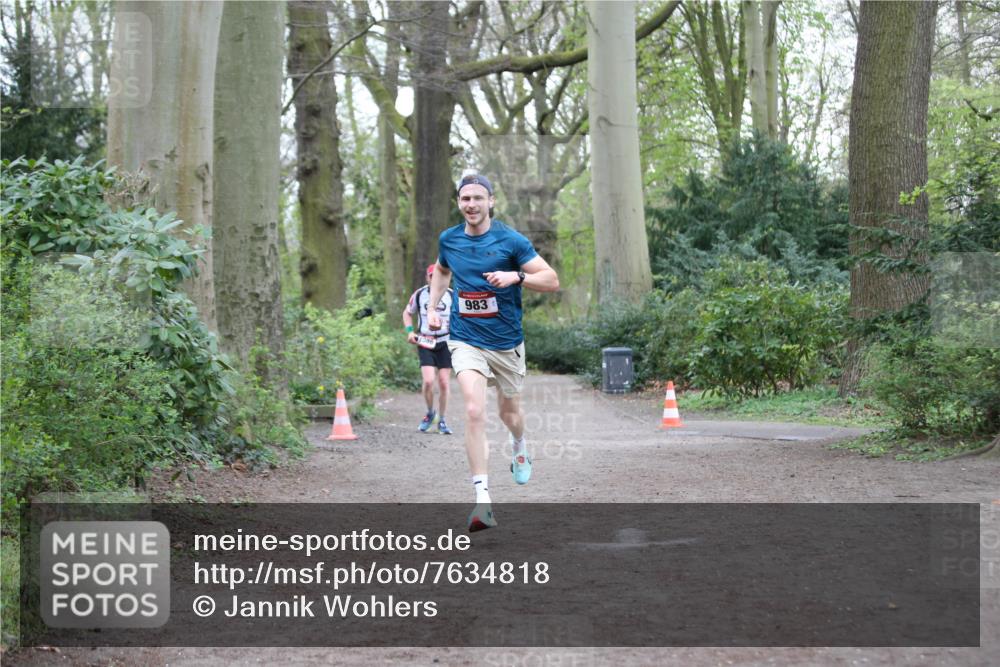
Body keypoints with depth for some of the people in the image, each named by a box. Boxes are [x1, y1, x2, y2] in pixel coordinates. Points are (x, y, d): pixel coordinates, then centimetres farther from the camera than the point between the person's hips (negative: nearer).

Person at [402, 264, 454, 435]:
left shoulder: (452, 296, -2)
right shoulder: (419, 295, 0)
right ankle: (430, 413, 10)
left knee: (444, 384, 2)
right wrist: (410, 331, 0)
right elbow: (407, 312, 15)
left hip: (445, 343, 1)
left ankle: (442, 421, 18)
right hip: (425, 344, -1)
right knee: (428, 381, -16)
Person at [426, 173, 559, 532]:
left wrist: (516, 276, -25)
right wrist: (433, 307, 14)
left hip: (507, 343, 0)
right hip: (466, 341, 0)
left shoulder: (511, 240, -9)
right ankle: (483, 500, -22)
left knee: (509, 412, 17)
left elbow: (551, 280, -9)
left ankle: (519, 446, 56)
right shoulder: (448, 239, 2)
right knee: (475, 411, -20)